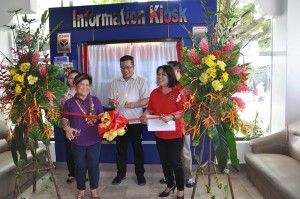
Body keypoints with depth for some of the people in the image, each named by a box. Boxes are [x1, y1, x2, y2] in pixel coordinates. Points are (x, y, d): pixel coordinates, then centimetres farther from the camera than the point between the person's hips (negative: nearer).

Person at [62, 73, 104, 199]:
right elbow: (65, 119, 3)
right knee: (80, 166, 13)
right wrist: (67, 127, -17)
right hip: (77, 141, 0)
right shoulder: (69, 103, 0)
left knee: (93, 165, 11)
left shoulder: (95, 100, 2)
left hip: (94, 140, 0)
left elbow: (101, 115, 3)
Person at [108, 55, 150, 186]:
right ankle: (120, 173, 27)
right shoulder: (115, 82, 8)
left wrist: (134, 104, -26)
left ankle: (140, 174, 22)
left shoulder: (141, 81, -3)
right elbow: (110, 100, 10)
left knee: (137, 148, 8)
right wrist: (113, 103, -14)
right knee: (120, 148, 12)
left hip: (135, 121, -3)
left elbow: (146, 100, -8)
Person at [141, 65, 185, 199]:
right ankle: (170, 185, 39)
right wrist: (145, 115, -10)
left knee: (176, 162, 4)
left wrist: (171, 117, -30)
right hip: (160, 133, 6)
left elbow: (183, 111, -16)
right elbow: (150, 109, 10)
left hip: (175, 133, -5)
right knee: (164, 162, 17)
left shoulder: (178, 91, -13)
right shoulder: (154, 92, 5)